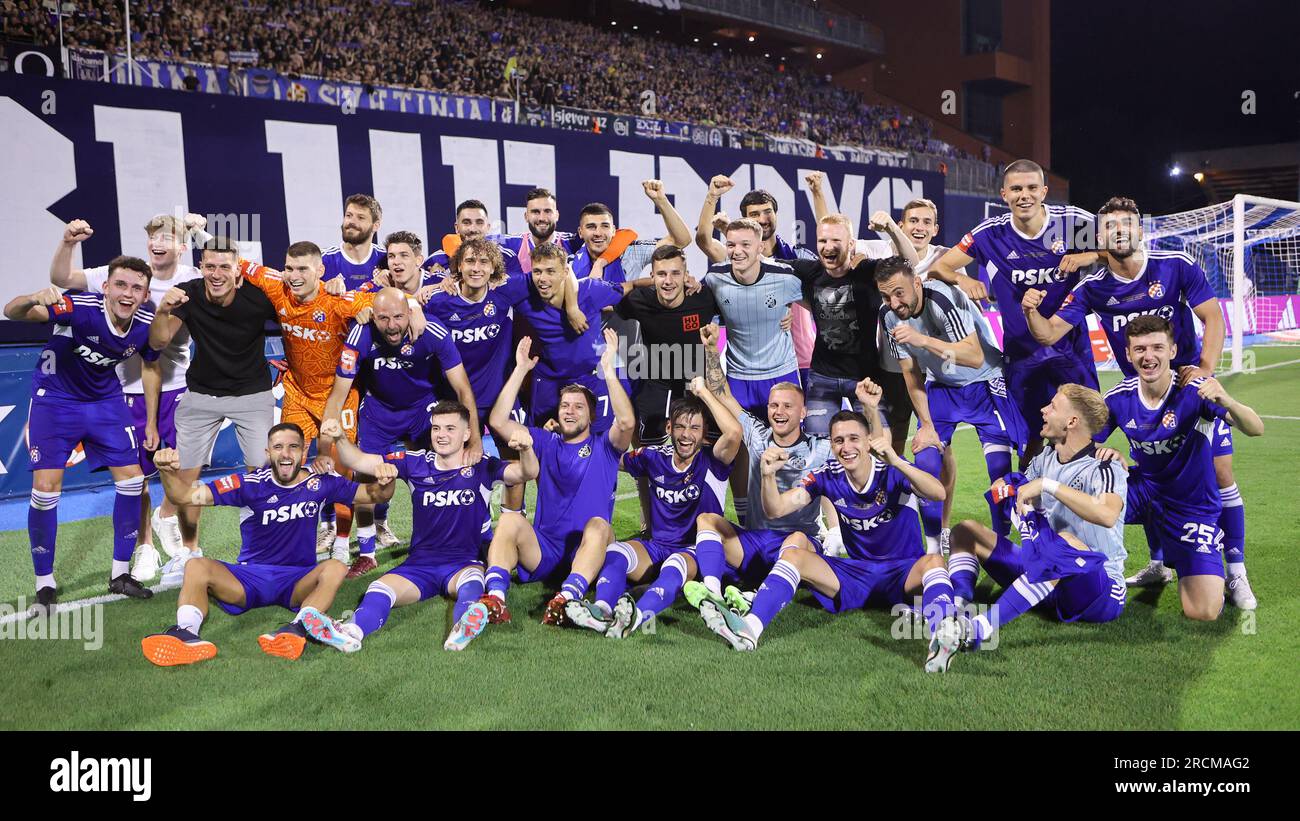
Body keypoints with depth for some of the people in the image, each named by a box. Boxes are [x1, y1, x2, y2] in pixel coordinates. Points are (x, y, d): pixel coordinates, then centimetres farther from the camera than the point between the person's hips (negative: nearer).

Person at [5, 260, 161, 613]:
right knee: (46, 487, -10)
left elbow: (151, 367, 3)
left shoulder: (147, 325, -16)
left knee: (132, 479, 0)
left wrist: (151, 422, 7)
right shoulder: (79, 308, -30)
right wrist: (34, 299, -64)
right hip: (55, 398, -4)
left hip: (106, 401, 4)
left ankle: (120, 574, 16)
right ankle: (45, 586, 9)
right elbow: (11, 312, -41)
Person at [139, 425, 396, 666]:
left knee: (335, 568, -30)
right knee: (196, 566, -24)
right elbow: (187, 496, -9)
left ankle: (298, 627, -53)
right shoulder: (250, 484, -3)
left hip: (298, 581, 0)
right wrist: (169, 472, -30)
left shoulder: (319, 484, 0)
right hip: (248, 577, 0)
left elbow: (373, 495, 3)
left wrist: (385, 481, -20)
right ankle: (186, 634, -48)